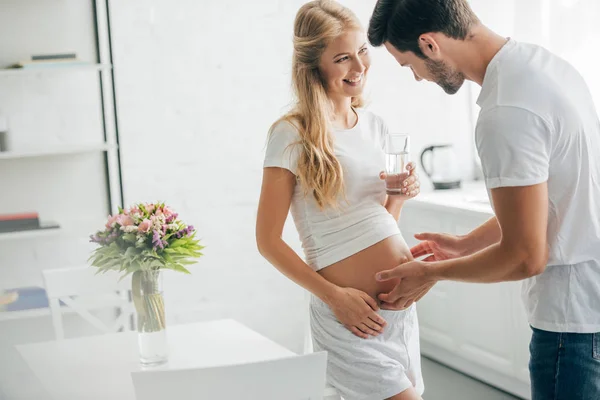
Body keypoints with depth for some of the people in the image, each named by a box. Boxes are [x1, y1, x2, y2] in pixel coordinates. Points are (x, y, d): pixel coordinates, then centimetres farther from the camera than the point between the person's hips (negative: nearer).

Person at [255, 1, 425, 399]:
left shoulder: (374, 125, 9)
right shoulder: (292, 135, -10)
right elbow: (268, 240, -9)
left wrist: (400, 195, -1)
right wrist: (334, 295, -14)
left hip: (402, 303, 7)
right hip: (350, 313, -6)